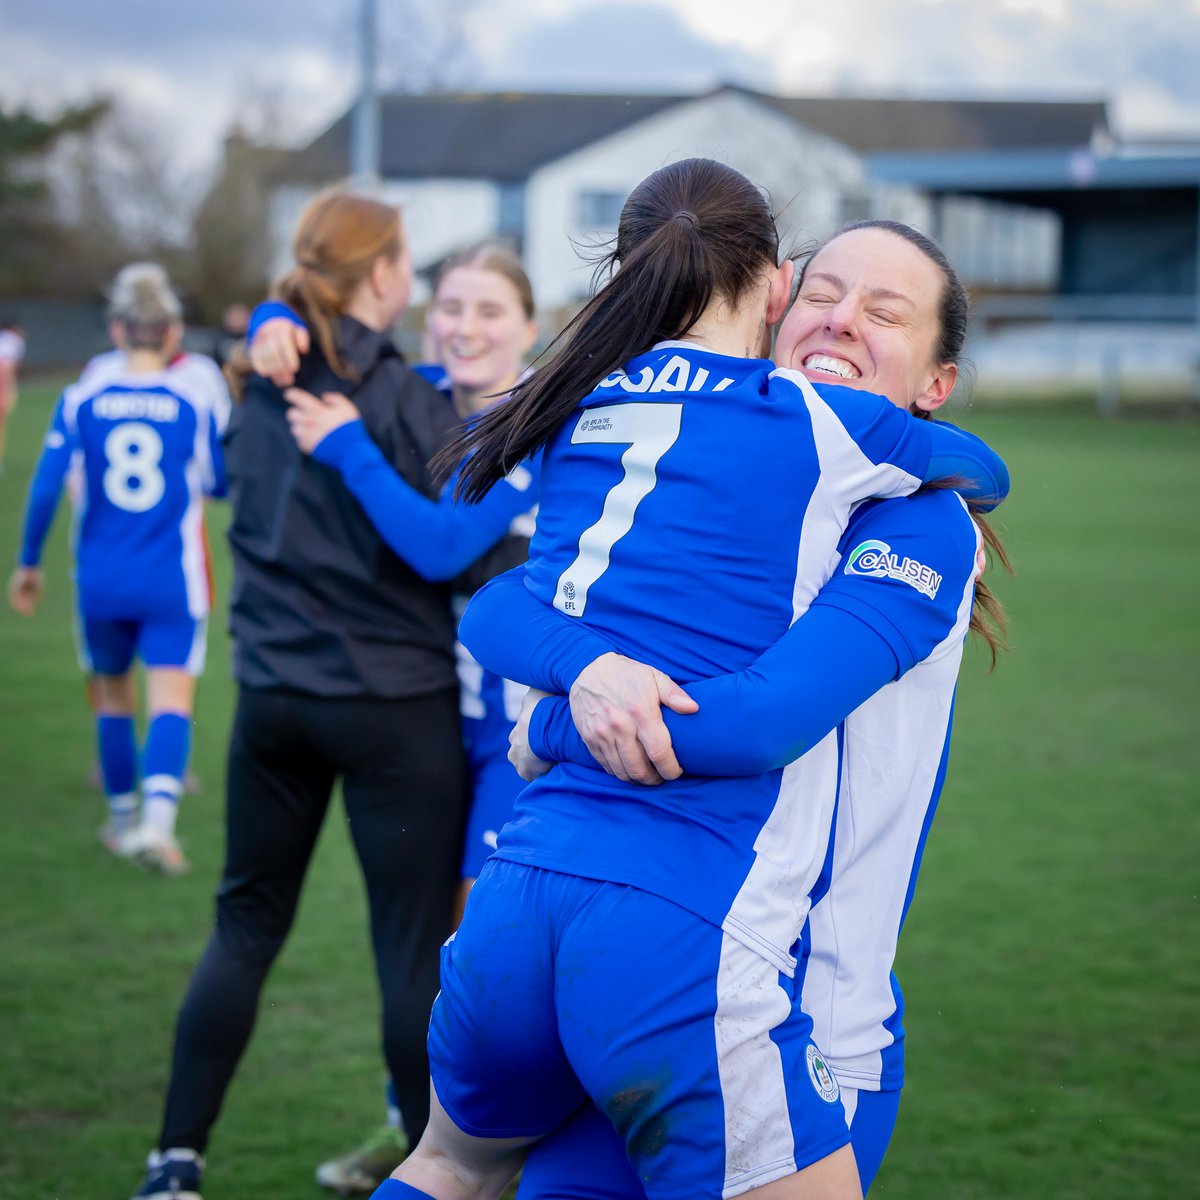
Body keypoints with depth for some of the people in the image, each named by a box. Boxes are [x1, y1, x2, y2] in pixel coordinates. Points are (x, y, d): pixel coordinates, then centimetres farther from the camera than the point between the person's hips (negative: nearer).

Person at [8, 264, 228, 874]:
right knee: (171, 698, -7)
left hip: (101, 578, 2)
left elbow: (45, 487, -4)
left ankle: (122, 819, 28)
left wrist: (29, 563, 7)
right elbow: (223, 483, 3)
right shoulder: (200, 395, -5)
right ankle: (158, 818, -27)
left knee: (112, 693, 18)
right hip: (172, 582, -2)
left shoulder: (83, 396, -2)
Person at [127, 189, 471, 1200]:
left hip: (274, 691, 6)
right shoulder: (405, 398, -13)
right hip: (397, 701, -5)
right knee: (415, 949, 3)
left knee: (247, 922, 15)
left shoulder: (263, 386, 6)